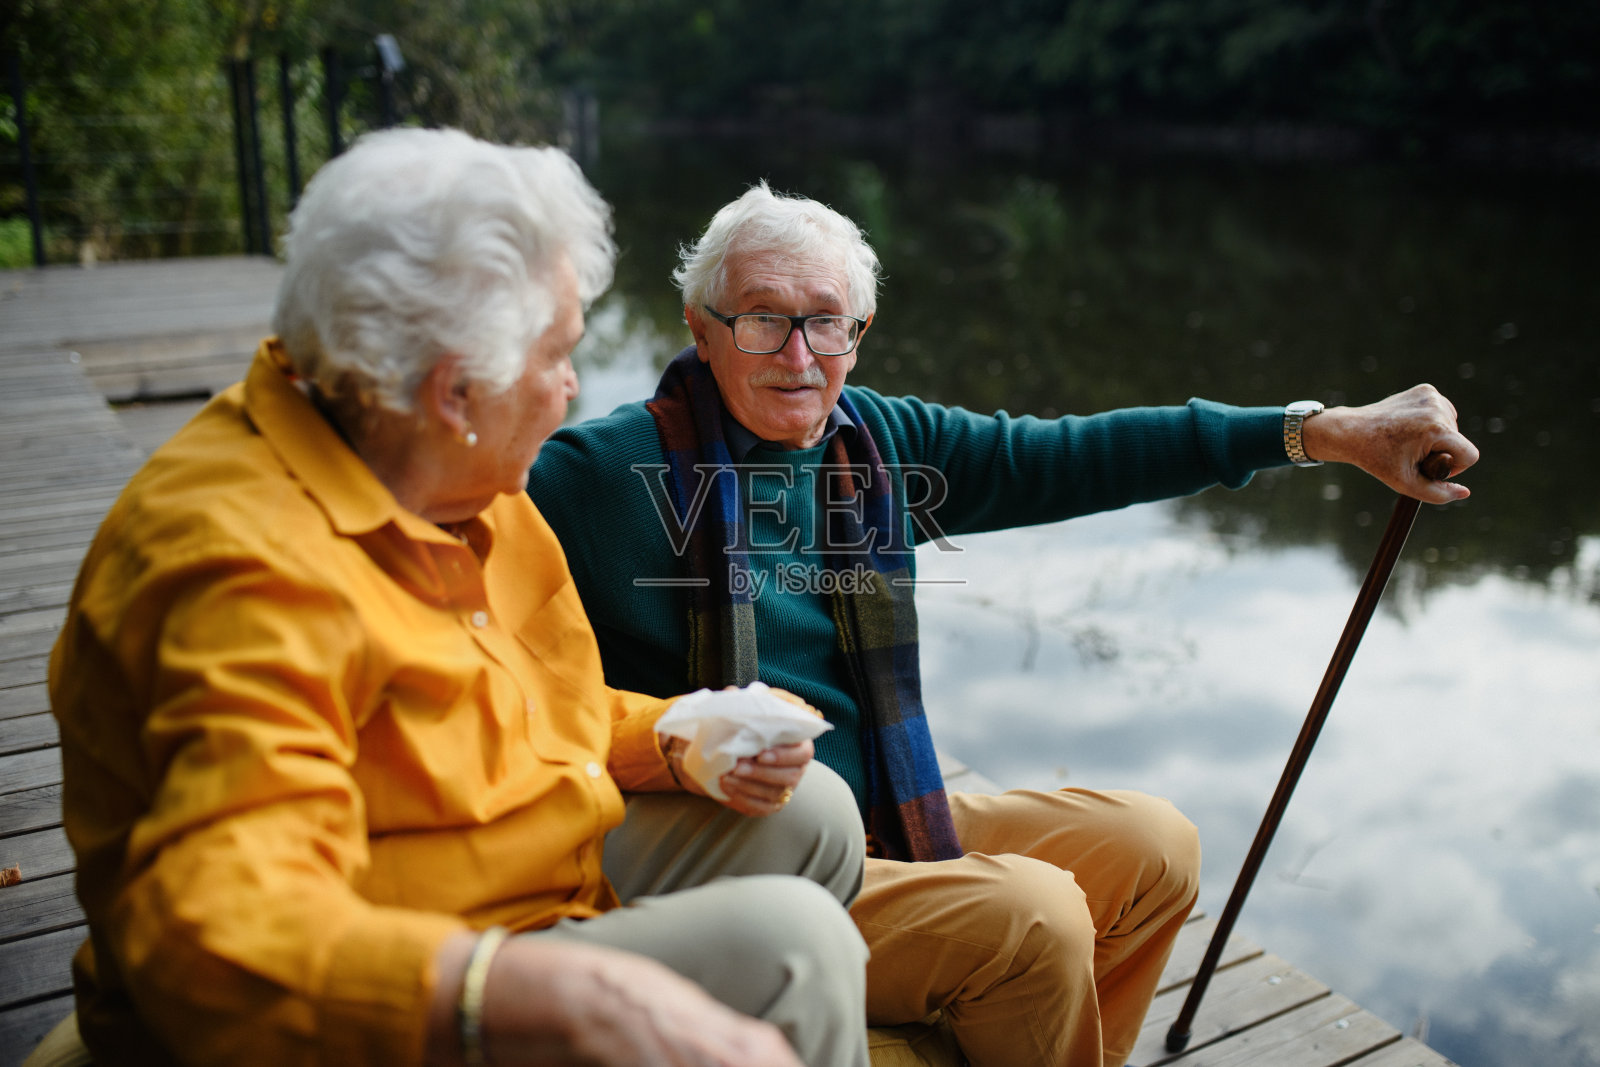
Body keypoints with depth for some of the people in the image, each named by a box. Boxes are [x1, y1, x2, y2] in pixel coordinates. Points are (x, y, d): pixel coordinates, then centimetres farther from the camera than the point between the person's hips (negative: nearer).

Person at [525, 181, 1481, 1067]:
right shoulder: (603, 469, -13)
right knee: (1030, 914, -22)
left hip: (887, 821, 7)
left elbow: (1069, 457, 1)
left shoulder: (880, 441, 4)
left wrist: (1323, 432, -2)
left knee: (1153, 846, 5)